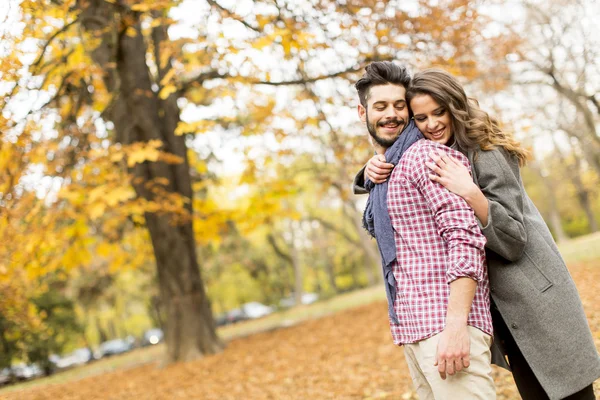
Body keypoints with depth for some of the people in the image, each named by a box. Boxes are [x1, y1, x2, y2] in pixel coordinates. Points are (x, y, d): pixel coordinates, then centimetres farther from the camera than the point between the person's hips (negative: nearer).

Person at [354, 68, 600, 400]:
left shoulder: (487, 155, -17)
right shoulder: (429, 159, 4)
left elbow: (513, 241, -19)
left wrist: (471, 194, -34)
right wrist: (371, 171, -13)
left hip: (535, 297, -7)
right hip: (499, 305, 7)